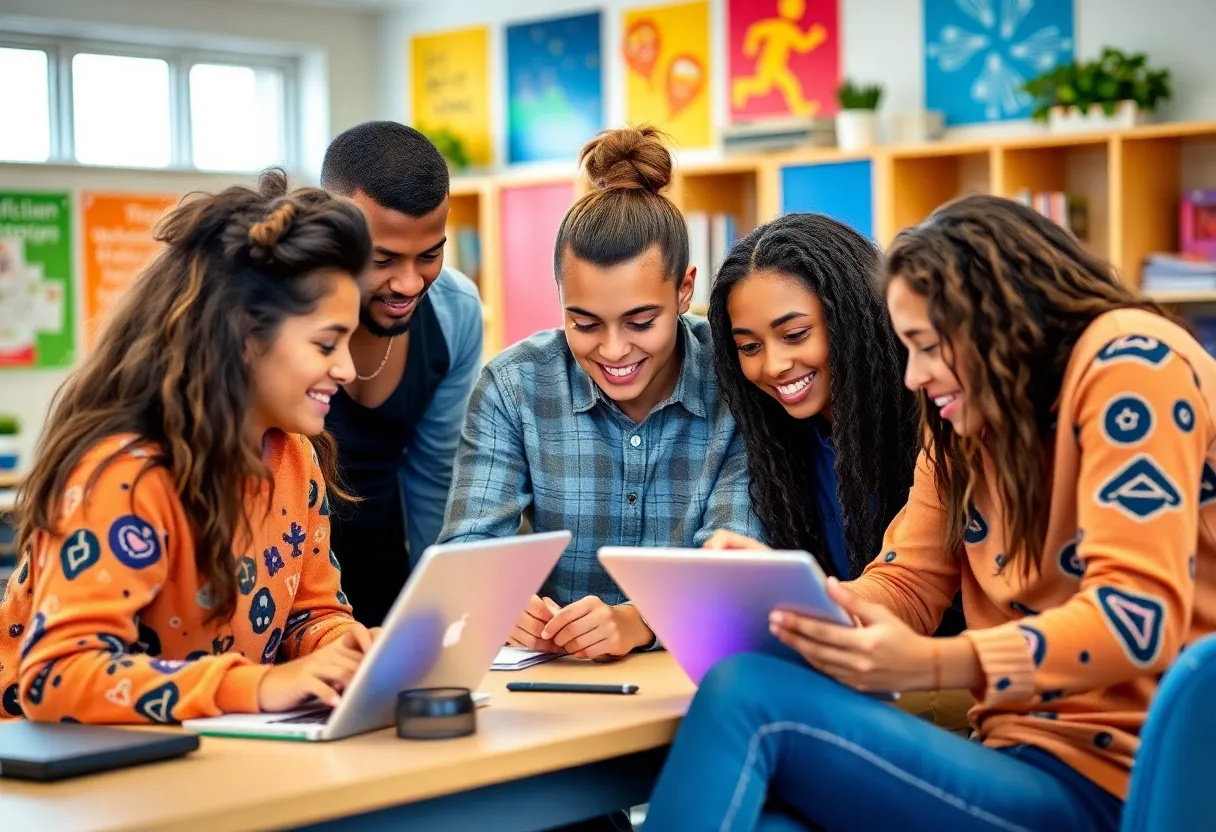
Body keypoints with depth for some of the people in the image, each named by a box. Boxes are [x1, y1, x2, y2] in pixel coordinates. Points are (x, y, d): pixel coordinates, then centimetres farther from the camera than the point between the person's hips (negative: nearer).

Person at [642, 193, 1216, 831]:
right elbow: (904, 590, 12)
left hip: (1113, 778, -7)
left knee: (748, 694, -21)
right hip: (1020, 753, 7)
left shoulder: (1127, 358, -10)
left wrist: (930, 665, -28)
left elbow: (1139, 616, -19)